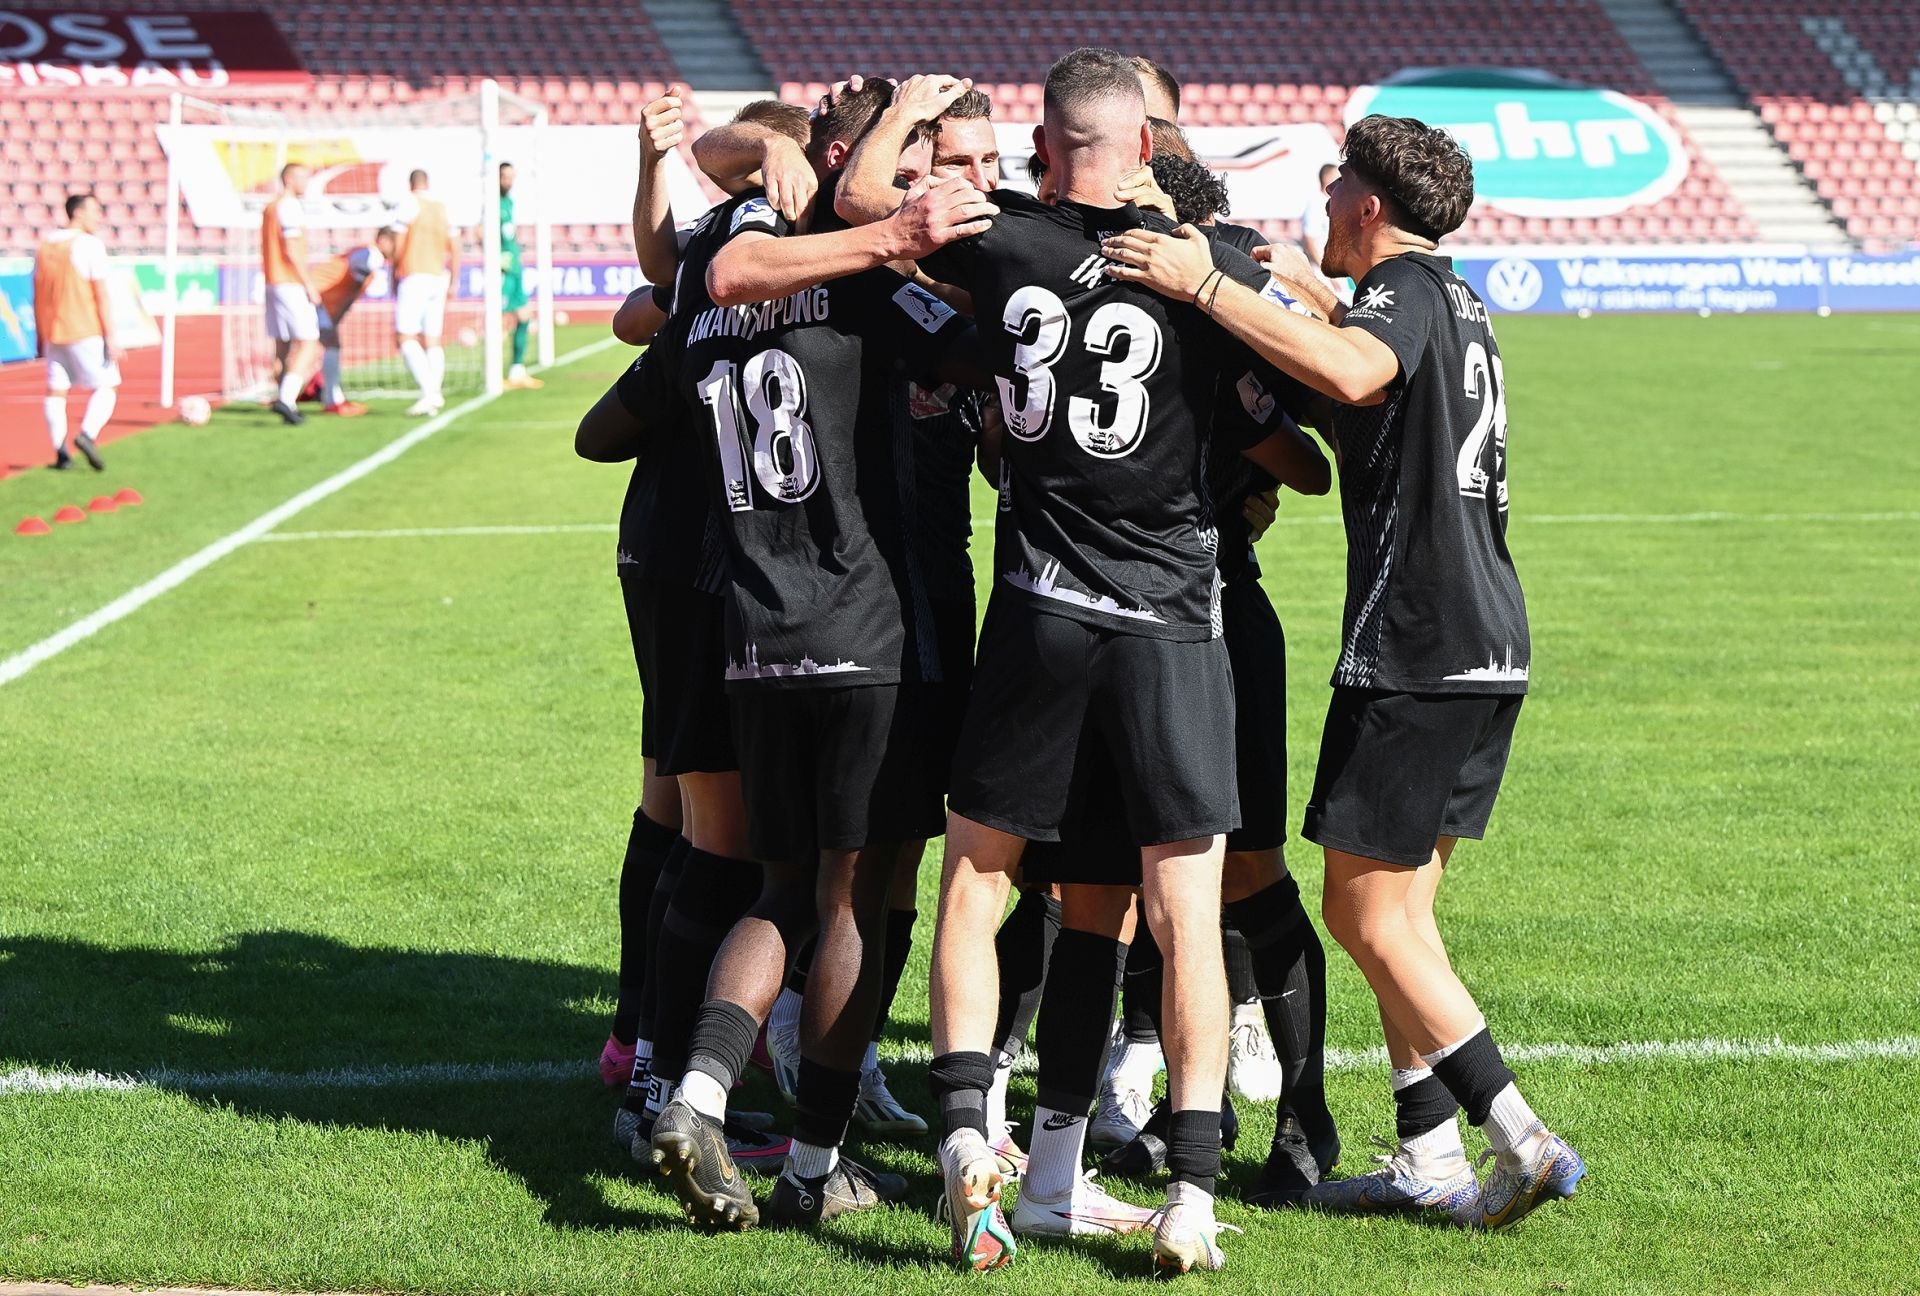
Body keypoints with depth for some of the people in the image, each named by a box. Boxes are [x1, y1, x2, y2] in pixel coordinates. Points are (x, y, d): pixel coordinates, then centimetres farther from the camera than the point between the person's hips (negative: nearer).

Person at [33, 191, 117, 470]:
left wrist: (41, 337, 19)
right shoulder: (90, 245, -10)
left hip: (52, 332, 6)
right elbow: (101, 296, -13)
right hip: (85, 332, -6)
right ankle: (87, 435, -19)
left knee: (56, 390, 9)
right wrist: (110, 339, -11)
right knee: (105, 386, 2)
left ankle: (60, 452, 2)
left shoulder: (44, 246, 10)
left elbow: (38, 296, 13)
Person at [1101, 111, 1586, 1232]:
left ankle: (1526, 1142, -8)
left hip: (1415, 653, -9)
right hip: (1492, 646, 9)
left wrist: (1205, 286, -32)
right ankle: (1431, 1159, 13)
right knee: (1402, 909, 14)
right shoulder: (1457, 300, 19)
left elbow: (1353, 371, -34)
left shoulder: (1404, 289, -10)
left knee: (1366, 914, -4)